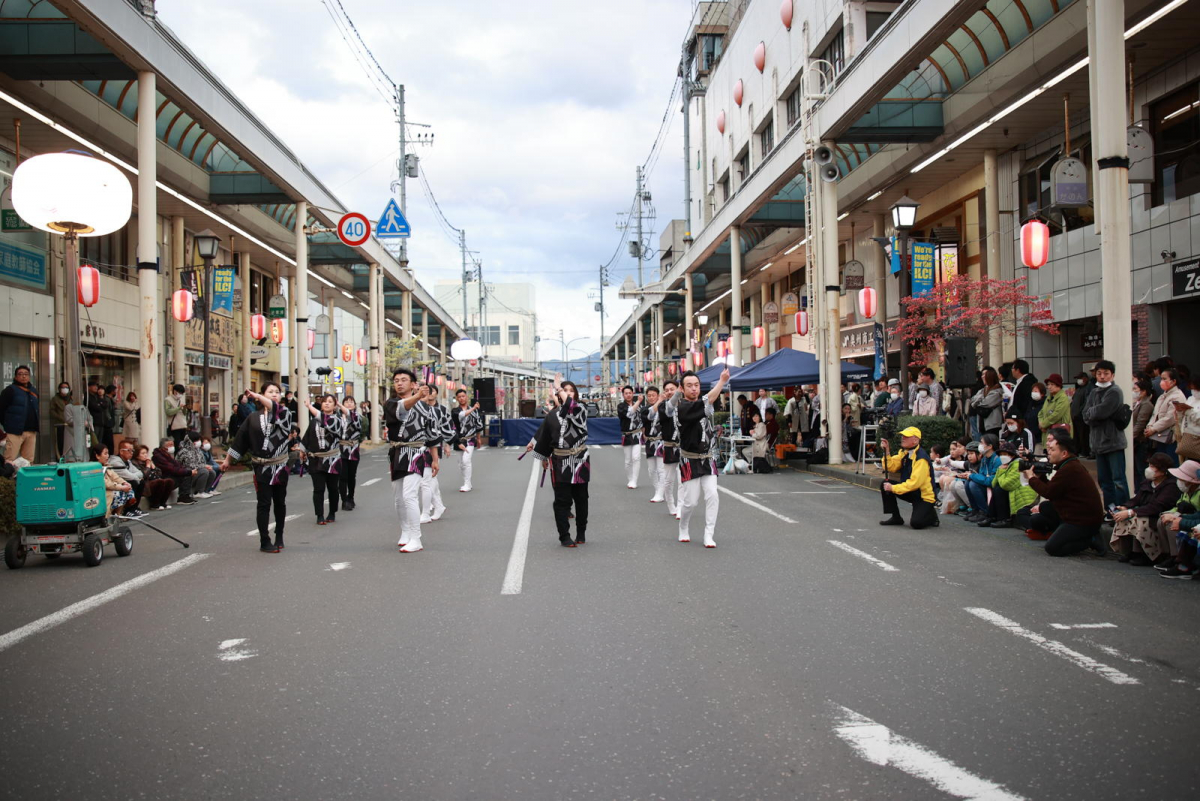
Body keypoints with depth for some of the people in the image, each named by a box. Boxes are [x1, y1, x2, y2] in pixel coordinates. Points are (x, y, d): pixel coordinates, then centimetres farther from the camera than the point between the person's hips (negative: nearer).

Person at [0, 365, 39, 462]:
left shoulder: (34, 391, 17)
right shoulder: (10, 390, -3)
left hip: (31, 432, 6)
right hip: (15, 431, -6)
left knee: (29, 461, 7)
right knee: (10, 461, -10)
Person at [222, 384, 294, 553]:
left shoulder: (284, 412, -1)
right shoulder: (254, 418, 4)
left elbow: (275, 408, -25)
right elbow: (241, 439, 10)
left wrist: (257, 396, -40)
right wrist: (228, 460, 13)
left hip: (280, 466, 0)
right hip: (262, 467, 0)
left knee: (280, 503, 8)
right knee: (264, 504, -1)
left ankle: (279, 537, 22)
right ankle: (264, 542, 3)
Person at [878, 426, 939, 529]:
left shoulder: (921, 458, -24)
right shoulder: (903, 452, 5)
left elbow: (914, 483, -28)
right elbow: (891, 467, -1)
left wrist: (893, 488, -25)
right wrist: (886, 451, -13)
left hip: (924, 496, -8)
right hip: (910, 492, 8)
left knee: (916, 523, -26)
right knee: (885, 485, -9)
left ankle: (931, 515, 10)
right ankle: (896, 517, 1)